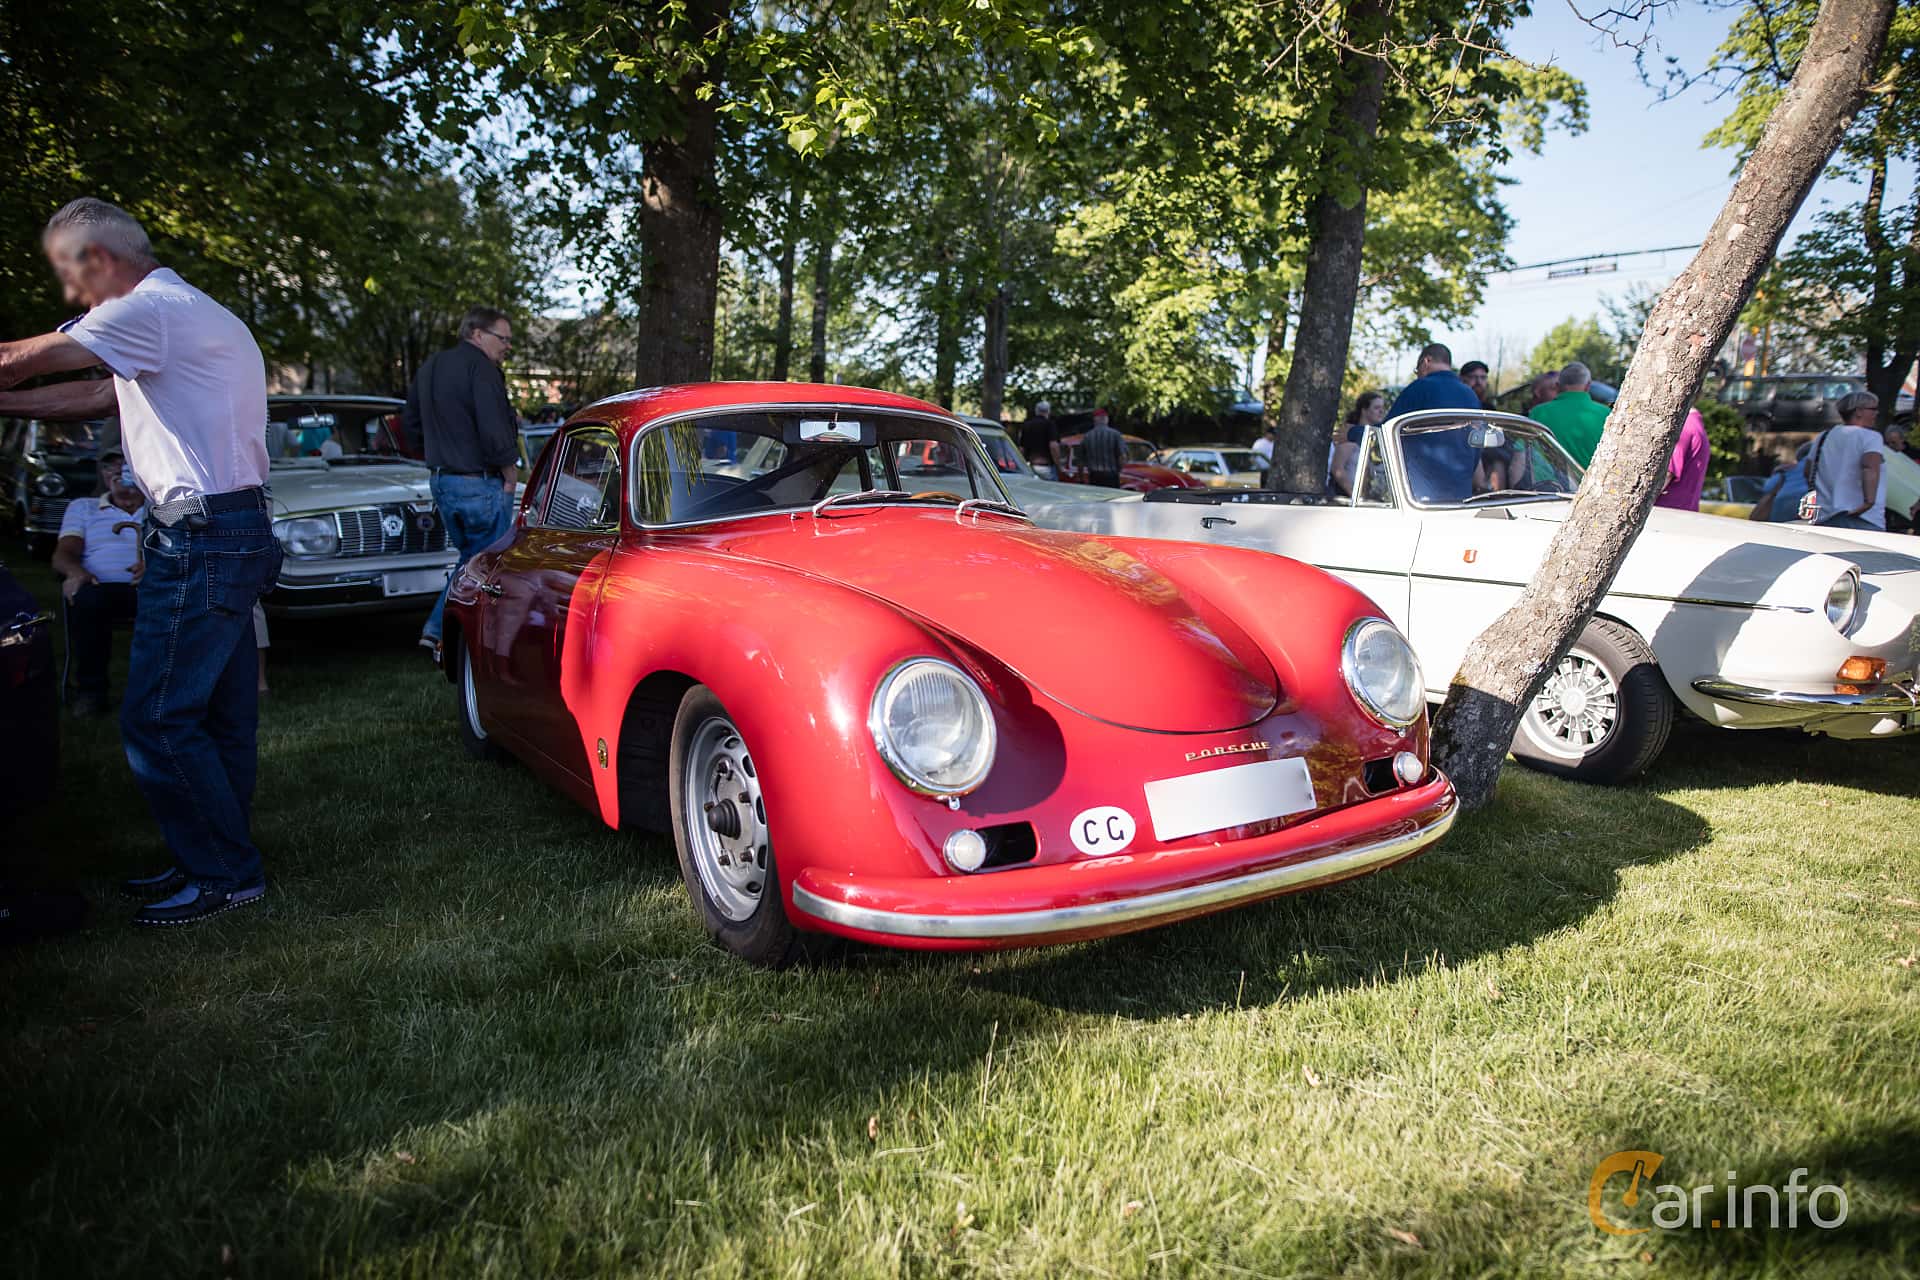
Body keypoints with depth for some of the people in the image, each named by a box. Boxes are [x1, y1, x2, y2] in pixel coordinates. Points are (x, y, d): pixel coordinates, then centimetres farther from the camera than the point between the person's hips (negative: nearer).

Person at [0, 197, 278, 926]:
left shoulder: (154, 308, -11)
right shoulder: (184, 314, 22)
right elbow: (96, 398, 25)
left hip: (203, 539, -10)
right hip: (234, 535, 10)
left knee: (157, 720, -5)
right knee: (217, 717, 14)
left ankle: (225, 875, 3)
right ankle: (218, 863, 24)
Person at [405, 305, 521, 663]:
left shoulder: (429, 367, 14)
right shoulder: (480, 367, -16)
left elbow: (414, 426, 21)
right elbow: (494, 431, -24)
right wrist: (510, 473, -12)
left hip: (441, 482, 9)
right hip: (481, 485, -9)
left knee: (471, 558, 21)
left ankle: (437, 630, 14)